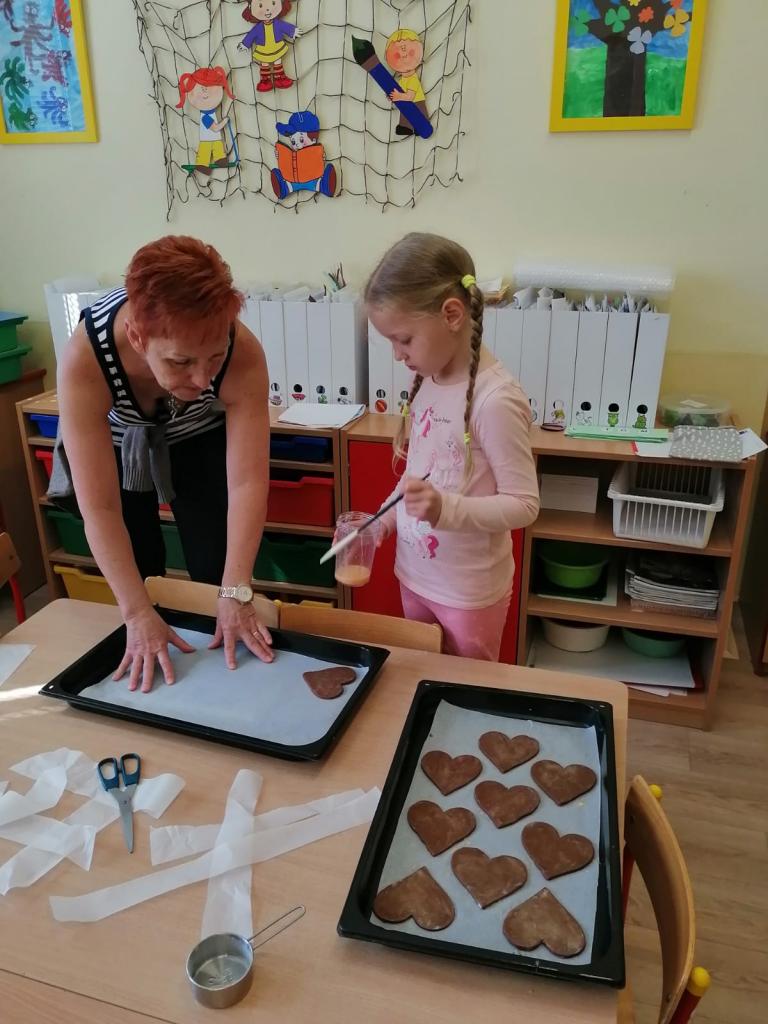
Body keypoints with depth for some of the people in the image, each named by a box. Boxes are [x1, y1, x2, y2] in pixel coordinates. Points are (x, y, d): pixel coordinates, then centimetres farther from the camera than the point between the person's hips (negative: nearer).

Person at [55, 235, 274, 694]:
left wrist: (236, 594, -39)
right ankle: (141, 660, 35)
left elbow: (248, 482, -34)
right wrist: (138, 614, -40)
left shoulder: (243, 353, -38)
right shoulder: (85, 359, -40)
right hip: (115, 446, 0)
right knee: (137, 573, 6)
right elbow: (99, 508, -38)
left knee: (216, 574, 2)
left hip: (199, 441, 1)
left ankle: (224, 656, 29)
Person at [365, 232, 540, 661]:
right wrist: (385, 521, 3)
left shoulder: (495, 399, -25)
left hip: (469, 589, -7)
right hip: (415, 573, 7)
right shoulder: (428, 380, -1)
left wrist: (447, 509, -34)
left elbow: (524, 505, -21)